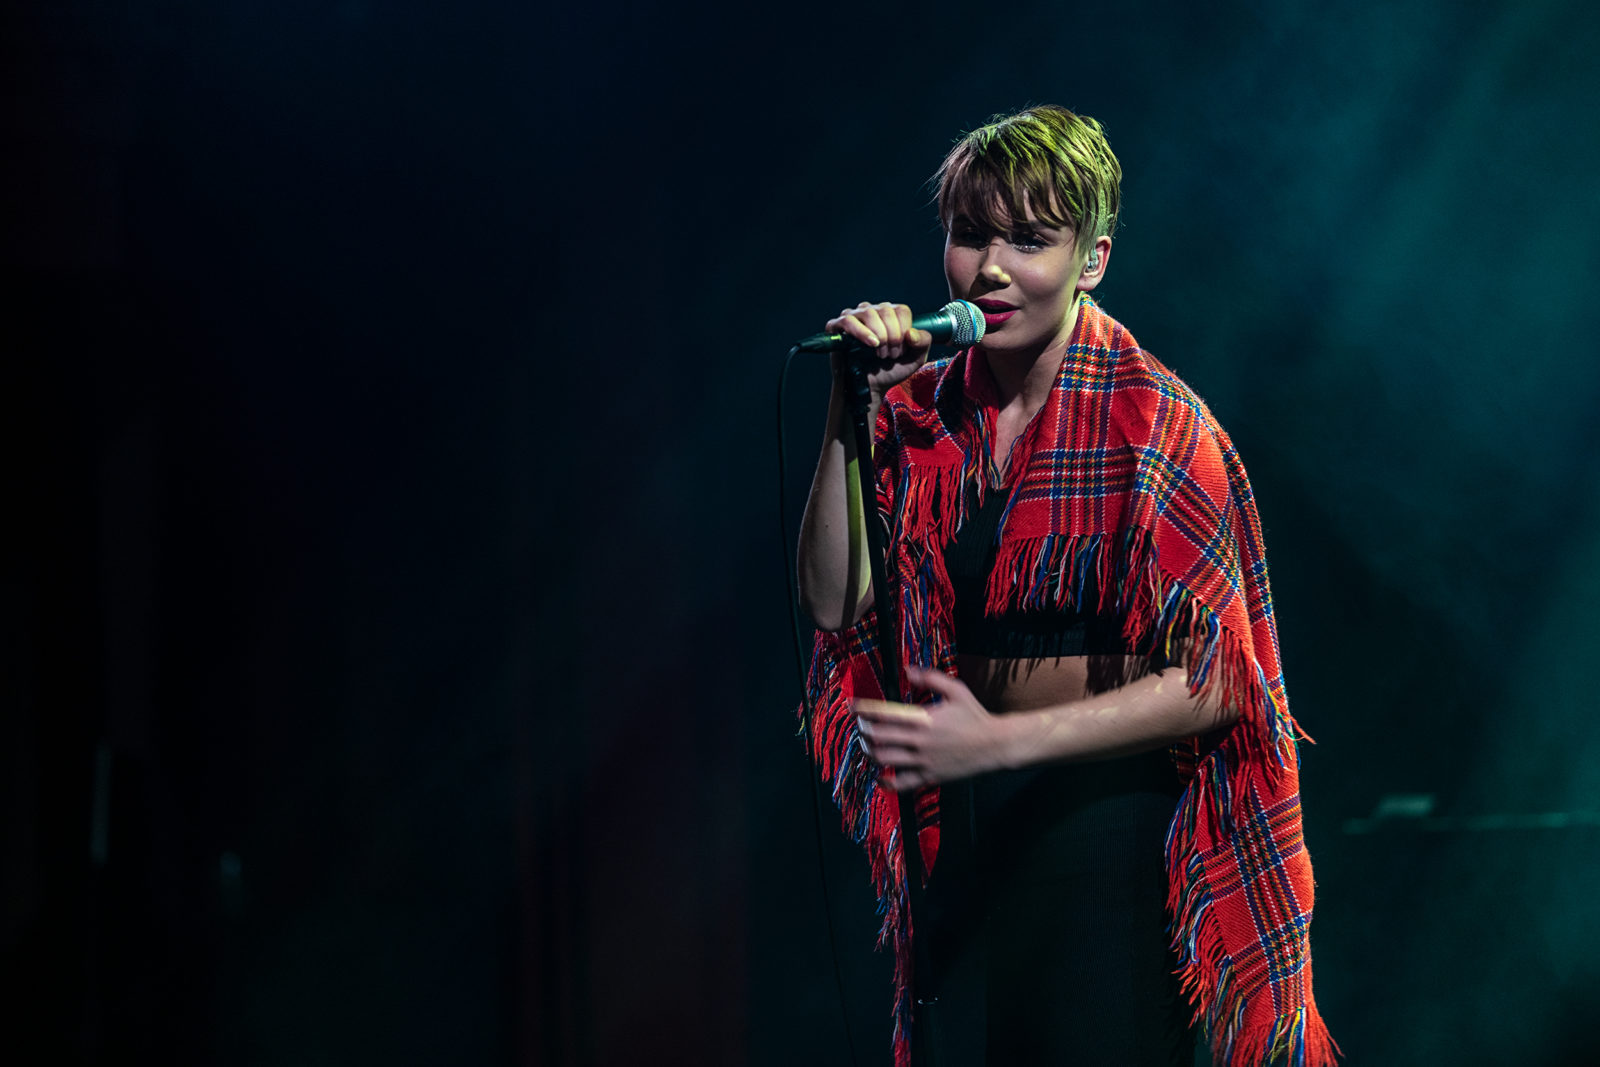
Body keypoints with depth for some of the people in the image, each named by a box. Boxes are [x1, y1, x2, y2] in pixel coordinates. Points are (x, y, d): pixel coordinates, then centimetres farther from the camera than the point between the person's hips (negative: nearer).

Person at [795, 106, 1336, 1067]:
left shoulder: (1154, 423, -12)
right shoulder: (924, 413, 5)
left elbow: (1210, 684, -17)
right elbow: (836, 603, -3)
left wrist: (997, 742, -25)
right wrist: (851, 413, -11)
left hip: (1113, 817, -5)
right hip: (966, 825, 5)